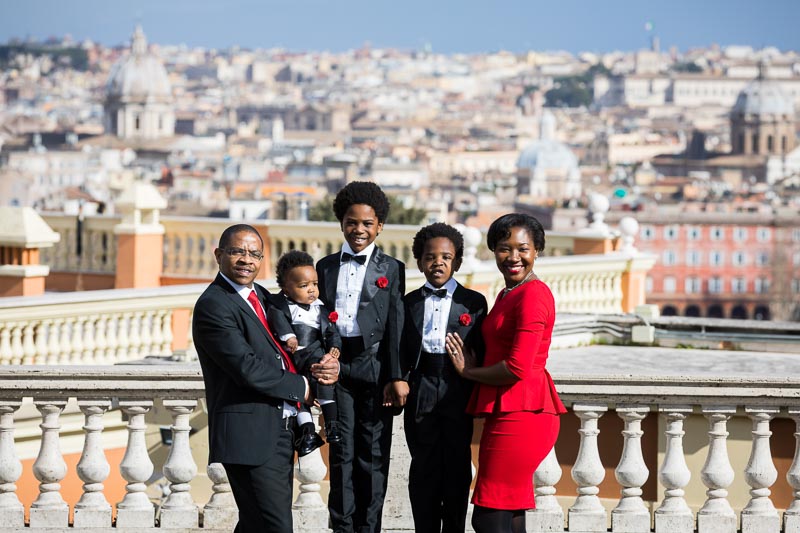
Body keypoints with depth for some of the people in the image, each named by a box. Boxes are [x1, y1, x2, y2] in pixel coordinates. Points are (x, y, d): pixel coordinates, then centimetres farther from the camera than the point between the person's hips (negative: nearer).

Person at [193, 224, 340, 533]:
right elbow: (247, 368, -19)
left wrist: (328, 365, -4)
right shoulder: (213, 305, -11)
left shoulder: (262, 297, 16)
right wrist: (302, 388, -10)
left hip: (281, 432, 9)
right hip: (250, 434, -9)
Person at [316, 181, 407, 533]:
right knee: (342, 452, 3)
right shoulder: (325, 267, 12)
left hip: (375, 366, -2)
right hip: (337, 365, 2)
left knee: (373, 453, 1)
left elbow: (396, 325, -2)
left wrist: (397, 376, -10)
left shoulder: (391, 269, 4)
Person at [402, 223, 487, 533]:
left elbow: (483, 353, 2)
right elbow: (402, 351, 8)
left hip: (458, 394, -1)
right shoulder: (408, 303, 10)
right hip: (420, 397, 1)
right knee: (423, 469, 6)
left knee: (457, 469, 3)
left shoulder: (474, 303, 4)